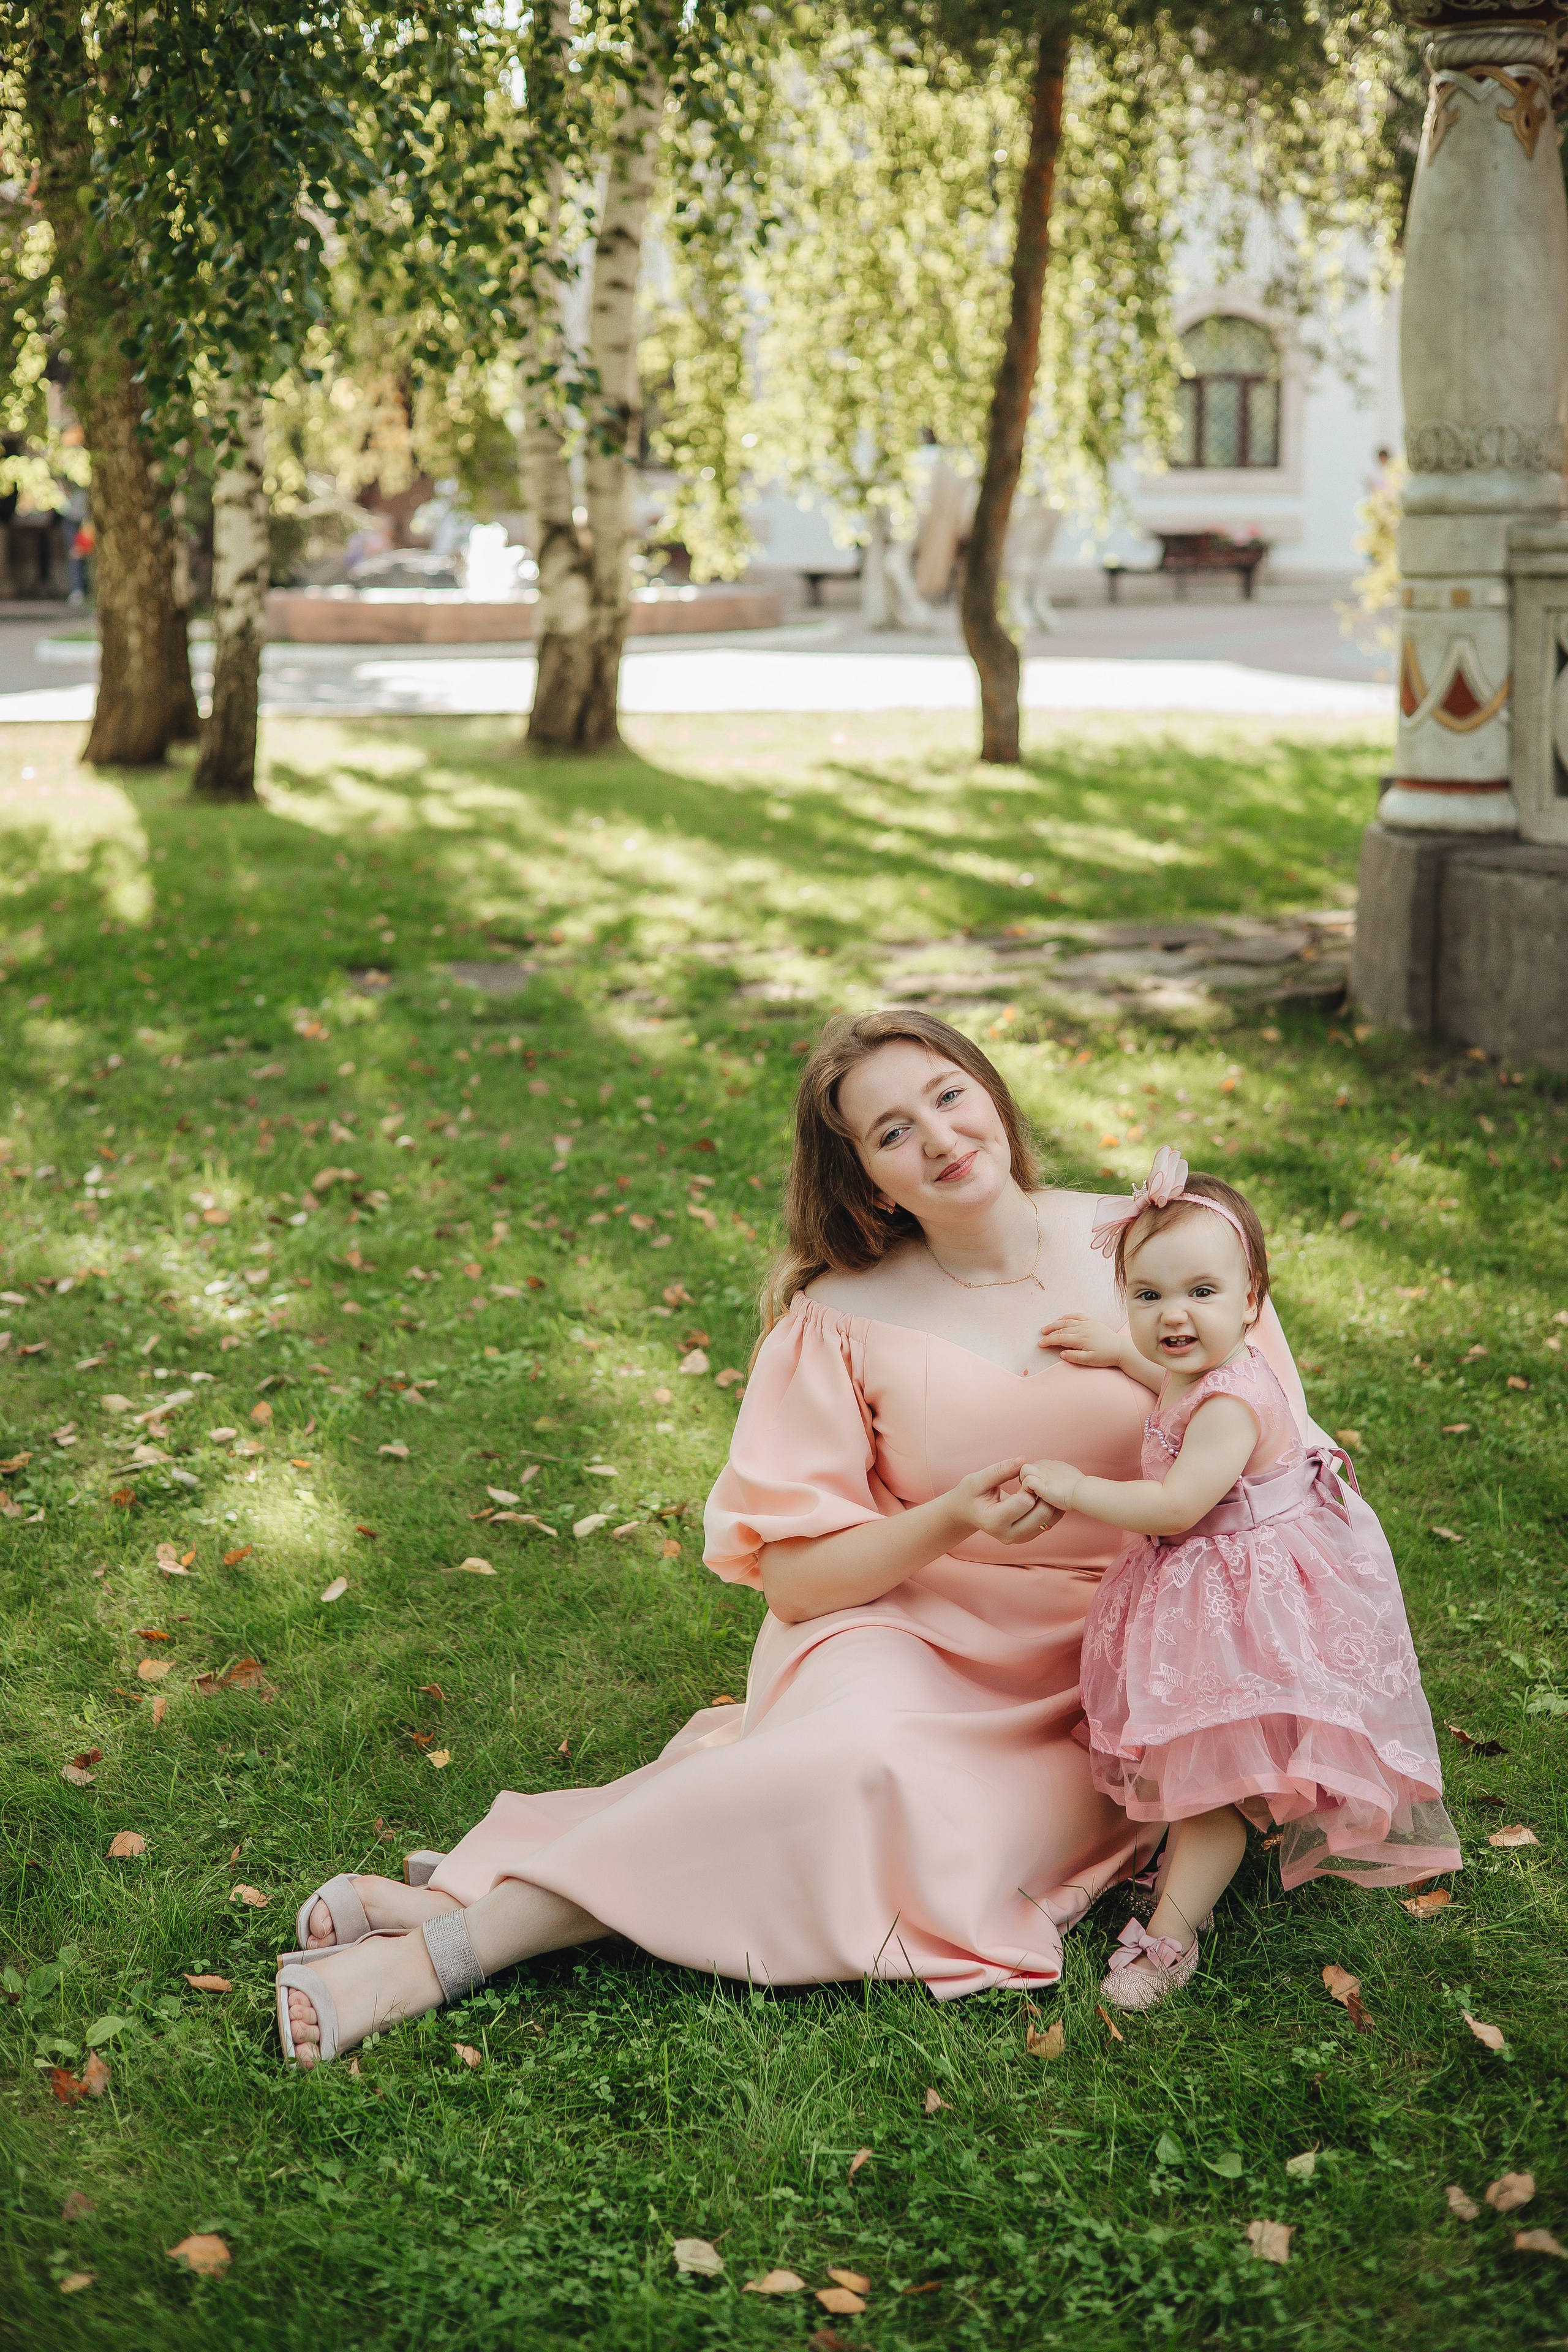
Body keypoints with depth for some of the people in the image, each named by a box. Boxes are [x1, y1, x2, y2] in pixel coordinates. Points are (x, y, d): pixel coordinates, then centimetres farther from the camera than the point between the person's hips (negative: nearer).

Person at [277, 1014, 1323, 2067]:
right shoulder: (844, 1319, -2)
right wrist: (950, 1522, -20)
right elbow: (794, 1571, -3)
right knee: (871, 1767, -36)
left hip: (1095, 1673, 1)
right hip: (907, 1634, -1)